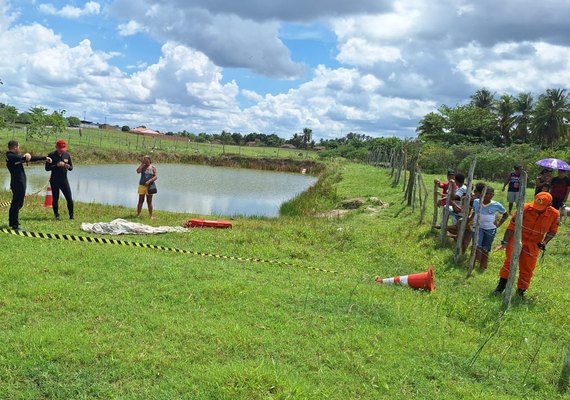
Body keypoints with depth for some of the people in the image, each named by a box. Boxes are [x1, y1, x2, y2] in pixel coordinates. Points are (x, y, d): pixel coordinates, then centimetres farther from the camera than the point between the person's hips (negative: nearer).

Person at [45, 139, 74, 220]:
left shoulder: (67, 155, 3)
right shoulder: (52, 155, -5)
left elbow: (71, 167, 9)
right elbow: (47, 168, -8)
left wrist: (68, 166, -14)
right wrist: (56, 165, -21)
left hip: (64, 180, 2)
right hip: (54, 180, -2)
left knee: (69, 198, -2)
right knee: (55, 198, 5)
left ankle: (71, 215, 9)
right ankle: (57, 215, 17)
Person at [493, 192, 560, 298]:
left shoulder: (555, 215, -14)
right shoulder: (525, 208, -22)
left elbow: (552, 231, 5)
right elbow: (512, 225, -14)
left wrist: (544, 243, -11)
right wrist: (504, 242, -15)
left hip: (533, 244, 2)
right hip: (517, 239, -2)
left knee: (527, 269, 6)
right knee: (510, 260, -18)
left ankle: (521, 291, 24)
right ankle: (501, 284, -5)